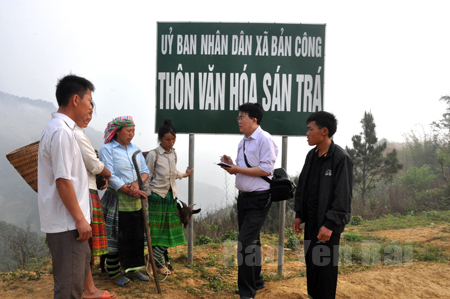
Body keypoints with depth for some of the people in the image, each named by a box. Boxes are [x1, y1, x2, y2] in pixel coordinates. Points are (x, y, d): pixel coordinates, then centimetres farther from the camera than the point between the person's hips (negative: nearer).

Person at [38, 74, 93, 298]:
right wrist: (80, 219, -18)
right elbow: (63, 180, -23)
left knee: (80, 271, 23)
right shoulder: (61, 131, -19)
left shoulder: (59, 128, 13)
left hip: (67, 221, 10)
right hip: (66, 223, -10)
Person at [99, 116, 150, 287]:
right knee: (115, 237, 2)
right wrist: (129, 190, -19)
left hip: (136, 201, 7)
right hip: (117, 200, -6)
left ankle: (132, 269, 26)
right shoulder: (107, 150, -8)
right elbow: (110, 177, -15)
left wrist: (138, 183, -13)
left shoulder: (135, 149, 12)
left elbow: (145, 170, 8)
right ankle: (114, 273, 16)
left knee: (136, 235, 12)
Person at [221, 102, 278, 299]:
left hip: (259, 199, -9)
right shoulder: (243, 142, 11)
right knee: (251, 241, 18)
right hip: (244, 197, 9)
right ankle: (256, 281, 35)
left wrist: (238, 169, -20)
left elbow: (266, 169, -21)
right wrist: (232, 166, -4)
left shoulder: (264, 139, -15)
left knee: (245, 242, -10)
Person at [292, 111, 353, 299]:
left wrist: (330, 224, -19)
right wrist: (299, 215, 11)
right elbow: (302, 186, 12)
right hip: (311, 220, 7)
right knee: (310, 261, 16)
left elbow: (342, 195, -17)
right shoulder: (312, 155, 7)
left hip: (328, 223, -7)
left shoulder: (341, 158, -16)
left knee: (325, 266, 3)